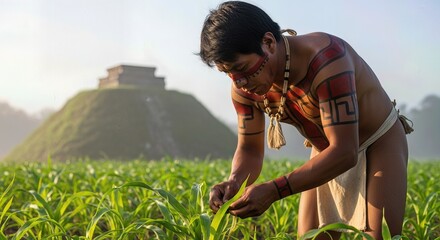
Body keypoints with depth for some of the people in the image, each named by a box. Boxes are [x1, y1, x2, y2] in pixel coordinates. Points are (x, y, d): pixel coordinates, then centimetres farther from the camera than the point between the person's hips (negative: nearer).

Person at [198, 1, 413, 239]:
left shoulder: (325, 58, -36)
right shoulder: (245, 87, -16)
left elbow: (344, 152, -38)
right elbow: (249, 150, -4)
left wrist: (273, 190, -44)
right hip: (329, 153, 5)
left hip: (380, 144, -5)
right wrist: (234, 181, -27)